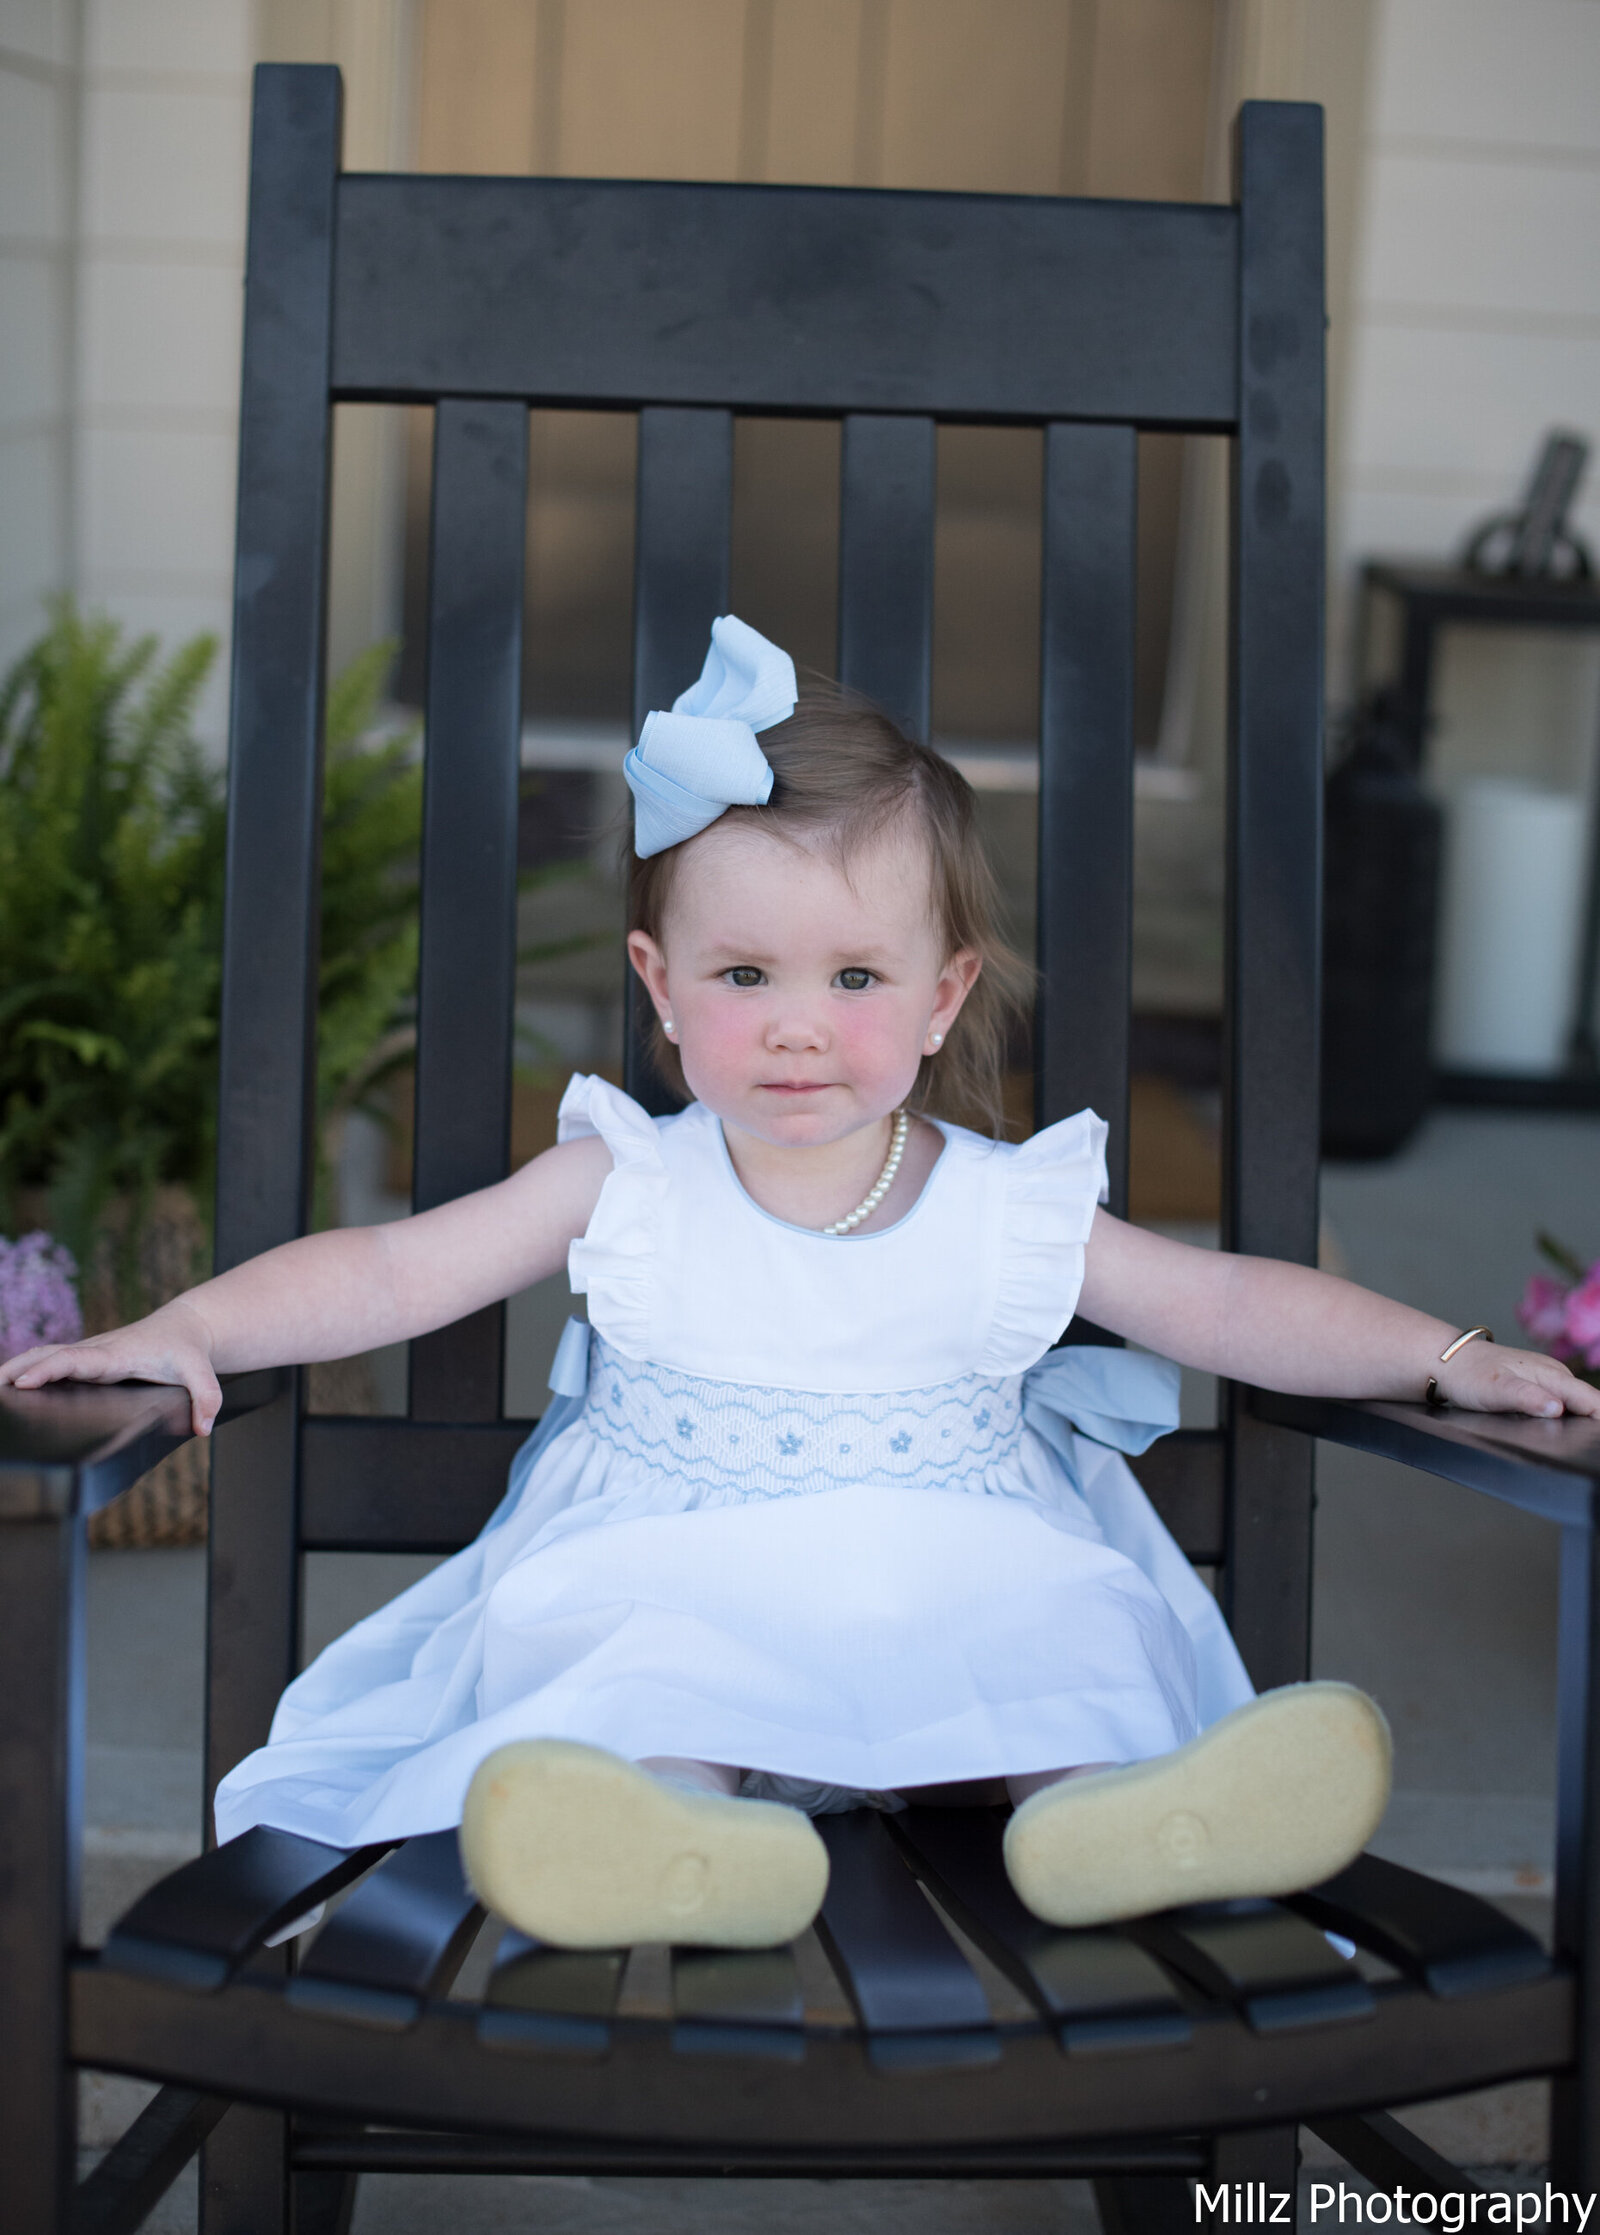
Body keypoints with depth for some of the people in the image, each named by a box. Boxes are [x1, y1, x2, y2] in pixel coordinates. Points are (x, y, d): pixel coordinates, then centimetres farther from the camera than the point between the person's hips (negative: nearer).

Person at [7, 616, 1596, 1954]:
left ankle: (1110, 1809, -58)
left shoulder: (1012, 1209, 7)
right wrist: (188, 1328, -8)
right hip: (672, 1579, -1)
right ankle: (690, 1828, -62)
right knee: (623, 1661, -34)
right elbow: (395, 1268, 4)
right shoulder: (625, 1187, 5)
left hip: (955, 1583, 1)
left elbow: (1228, 1303, 12)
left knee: (1070, 1632, -30)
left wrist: (1445, 1355, 3)